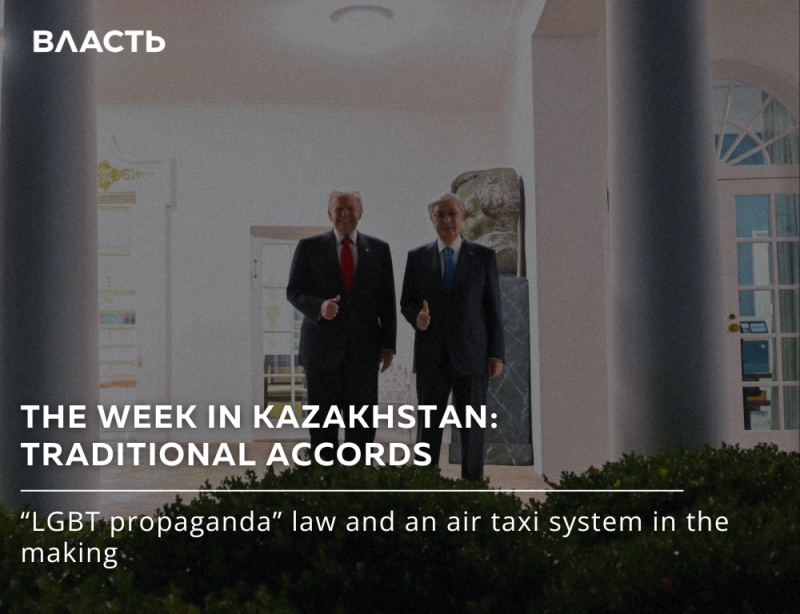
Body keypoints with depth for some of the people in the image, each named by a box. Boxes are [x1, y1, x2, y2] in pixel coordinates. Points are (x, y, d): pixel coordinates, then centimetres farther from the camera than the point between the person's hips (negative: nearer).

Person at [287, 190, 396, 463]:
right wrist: (319, 307, -20)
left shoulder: (379, 249, 9)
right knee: (323, 422, 3)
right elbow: (294, 291, 1)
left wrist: (388, 345, 2)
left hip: (364, 348, 1)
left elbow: (387, 300, 8)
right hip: (322, 346, -1)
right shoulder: (309, 247, 4)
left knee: (362, 422, 2)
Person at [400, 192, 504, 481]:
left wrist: (497, 354, -3)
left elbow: (493, 308, 3)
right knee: (427, 430, 3)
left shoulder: (483, 256, 4)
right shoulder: (417, 257, 7)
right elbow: (406, 303, 10)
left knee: (472, 432, 3)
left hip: (471, 356, -1)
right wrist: (417, 317, -14)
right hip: (431, 357, 1)